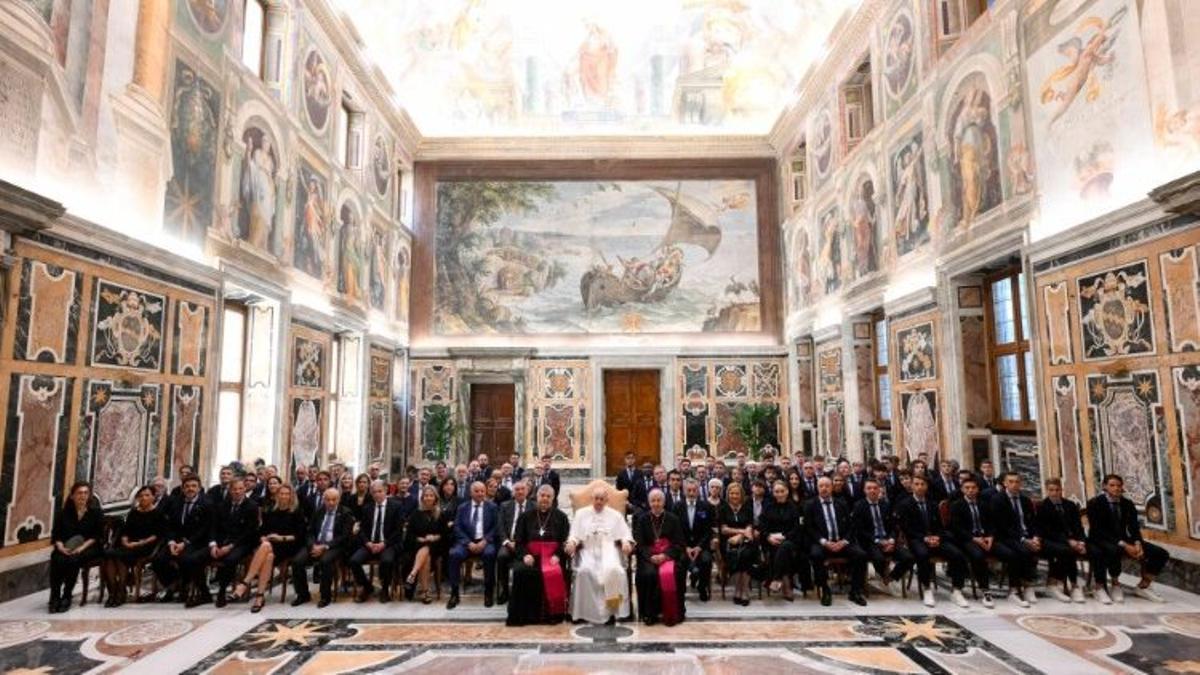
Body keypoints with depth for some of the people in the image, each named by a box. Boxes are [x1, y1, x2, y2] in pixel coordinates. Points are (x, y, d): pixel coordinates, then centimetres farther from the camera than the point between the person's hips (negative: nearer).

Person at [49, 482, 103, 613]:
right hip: (66, 548, 2)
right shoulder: (64, 513, 12)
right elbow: (56, 534, 6)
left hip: (89, 548, -2)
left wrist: (82, 547, -16)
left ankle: (66, 597, -20)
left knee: (73, 560, -33)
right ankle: (55, 597, -22)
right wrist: (61, 547, -14)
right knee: (56, 560, -30)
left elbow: (98, 535, -1)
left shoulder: (95, 512, 5)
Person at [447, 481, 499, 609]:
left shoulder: (492, 507, 11)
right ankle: (454, 593, -16)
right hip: (466, 542, 1)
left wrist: (484, 541, -13)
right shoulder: (462, 508, 14)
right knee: (454, 554, -29)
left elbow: (496, 527, 4)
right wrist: (469, 543, -12)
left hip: (485, 542, -1)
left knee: (489, 553, -33)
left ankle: (488, 592, -17)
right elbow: (457, 528, 4)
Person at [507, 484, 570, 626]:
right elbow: (519, 540, 11)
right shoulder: (526, 516, 17)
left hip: (552, 556, -1)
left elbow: (566, 540, 6)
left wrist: (557, 556, -12)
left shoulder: (560, 517, 13)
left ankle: (552, 614, -17)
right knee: (520, 571, -30)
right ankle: (520, 615, -19)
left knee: (554, 573, -33)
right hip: (530, 555, 1)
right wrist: (525, 554, -9)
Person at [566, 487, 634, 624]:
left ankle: (611, 609, -20)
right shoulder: (581, 513, 17)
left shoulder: (615, 515, 17)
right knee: (584, 570, -32)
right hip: (588, 551, 0)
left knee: (613, 570, -33)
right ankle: (588, 611, -20)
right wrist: (571, 543, -14)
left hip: (608, 550, 0)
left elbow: (624, 534, 9)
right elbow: (575, 535, 9)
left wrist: (626, 542, -13)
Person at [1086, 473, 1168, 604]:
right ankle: (1115, 585, -13)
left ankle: (1142, 587, 8)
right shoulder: (1095, 503, -11)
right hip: (1101, 540, -6)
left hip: (1122, 540, 6)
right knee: (1114, 550, -40)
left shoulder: (1127, 503, 6)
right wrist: (1123, 545, -28)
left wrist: (1137, 543, -20)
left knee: (1161, 554, -10)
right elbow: (1098, 531, -18)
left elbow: (1134, 527, 2)